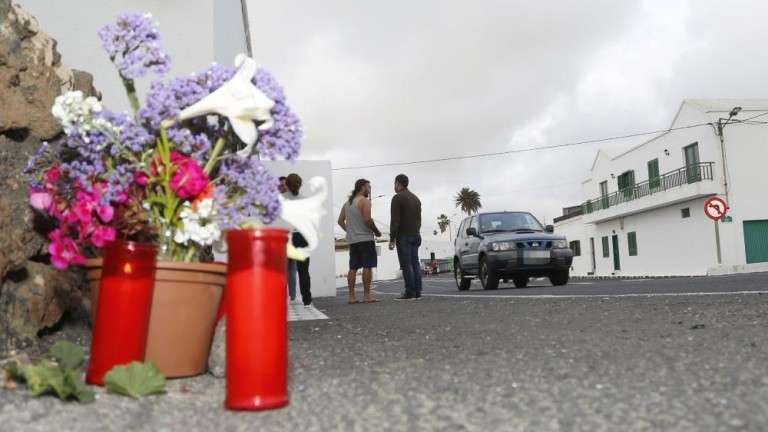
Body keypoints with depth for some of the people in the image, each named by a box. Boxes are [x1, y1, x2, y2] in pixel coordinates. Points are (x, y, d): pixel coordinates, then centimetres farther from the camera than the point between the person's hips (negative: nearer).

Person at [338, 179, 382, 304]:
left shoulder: (347, 202, 16)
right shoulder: (364, 201, -8)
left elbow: (340, 221, 15)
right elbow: (368, 220, -18)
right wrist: (377, 232, -6)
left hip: (352, 240, 8)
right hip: (365, 239, -7)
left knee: (353, 268, 8)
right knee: (367, 267, -4)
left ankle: (351, 296, 8)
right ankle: (366, 296, -4)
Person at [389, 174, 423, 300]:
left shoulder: (397, 198, -9)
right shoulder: (416, 198, 17)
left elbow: (395, 220, -15)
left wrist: (392, 239, -14)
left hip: (403, 236, -8)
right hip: (415, 235, 8)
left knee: (406, 265, -8)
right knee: (415, 263, 6)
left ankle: (410, 293, -9)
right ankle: (417, 292, 5)